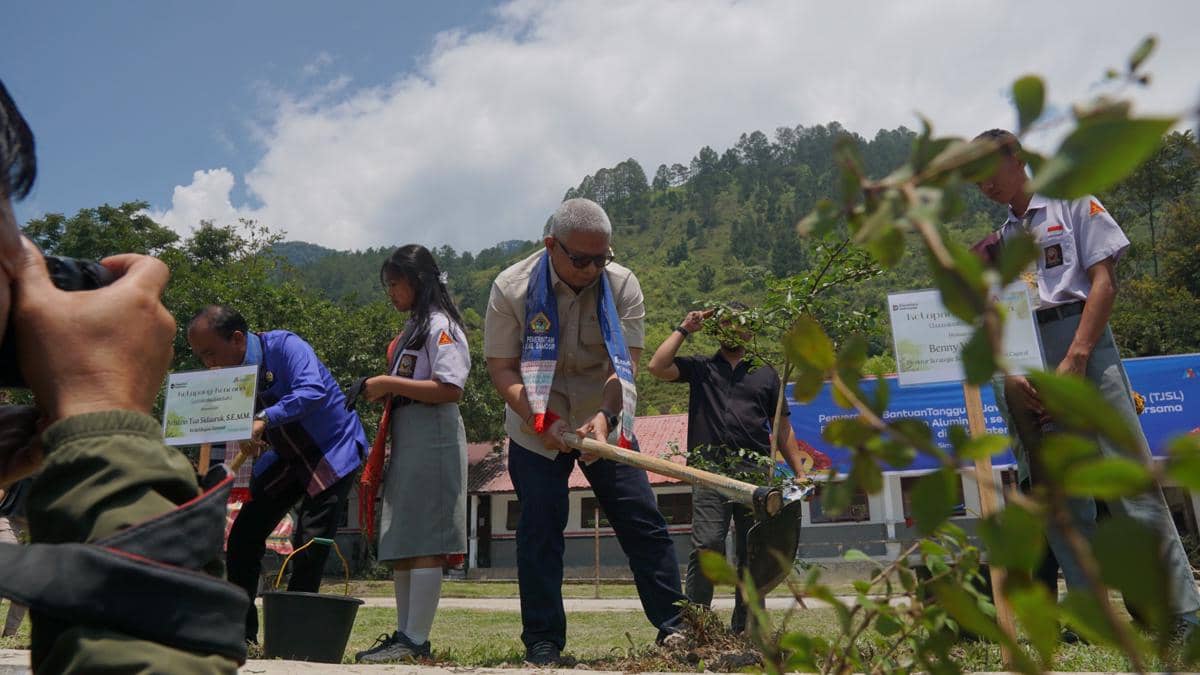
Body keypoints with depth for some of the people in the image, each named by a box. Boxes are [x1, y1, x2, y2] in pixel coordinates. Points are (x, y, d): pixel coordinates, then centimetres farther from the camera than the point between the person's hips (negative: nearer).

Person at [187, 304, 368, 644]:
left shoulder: (285, 346, -22)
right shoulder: (229, 373, 0)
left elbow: (312, 391, -38)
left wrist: (264, 419, -47)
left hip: (333, 450, -7)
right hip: (286, 457, 8)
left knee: (310, 544, -12)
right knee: (242, 538, 2)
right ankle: (241, 632, 14)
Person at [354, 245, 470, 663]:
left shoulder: (439, 325, -7)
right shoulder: (411, 329, 21)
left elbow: (450, 389, -18)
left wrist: (389, 384, -16)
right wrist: (380, 392, 11)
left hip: (432, 441, -10)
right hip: (404, 443, 10)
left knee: (423, 544, -8)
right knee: (399, 546, 10)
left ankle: (415, 641, -5)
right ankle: (404, 635, 17)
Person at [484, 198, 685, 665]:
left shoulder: (622, 285, -10)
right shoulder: (512, 288, -13)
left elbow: (625, 362, -15)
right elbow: (501, 368, -12)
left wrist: (605, 415, -32)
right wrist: (540, 421, -25)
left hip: (604, 425, 1)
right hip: (536, 428, -1)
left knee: (643, 523, -2)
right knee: (539, 533, 0)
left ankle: (674, 630, 10)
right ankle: (542, 645, 12)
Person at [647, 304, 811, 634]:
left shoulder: (765, 374, 20)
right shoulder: (699, 368, 16)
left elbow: (782, 428, 19)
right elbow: (657, 367, -1)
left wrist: (800, 472, 11)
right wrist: (684, 329, 5)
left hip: (756, 473, 2)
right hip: (711, 471, -2)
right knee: (707, 545, -15)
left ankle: (744, 629, 14)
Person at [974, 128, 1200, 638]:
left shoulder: (1073, 203, 8)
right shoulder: (999, 239, 20)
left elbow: (1104, 281, -2)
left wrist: (1075, 360, -13)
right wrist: (1013, 376, -6)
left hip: (1080, 346, -5)